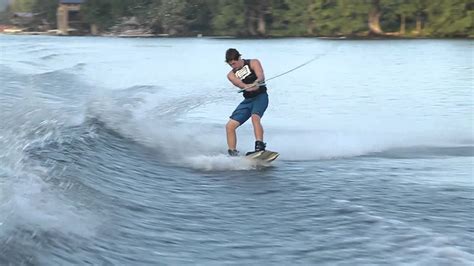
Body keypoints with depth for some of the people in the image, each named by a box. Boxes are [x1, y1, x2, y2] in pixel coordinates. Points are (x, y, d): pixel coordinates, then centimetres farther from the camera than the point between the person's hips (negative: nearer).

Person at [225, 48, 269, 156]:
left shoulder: (253, 63, -2)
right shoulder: (231, 75, 4)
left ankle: (260, 146, -41)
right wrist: (253, 86, -36)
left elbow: (261, 76, -19)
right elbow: (243, 86, -14)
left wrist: (256, 82, -44)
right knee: (230, 126, -3)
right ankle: (233, 153, 4)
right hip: (247, 100, 5)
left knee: (255, 117, -34)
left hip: (260, 97, -5)